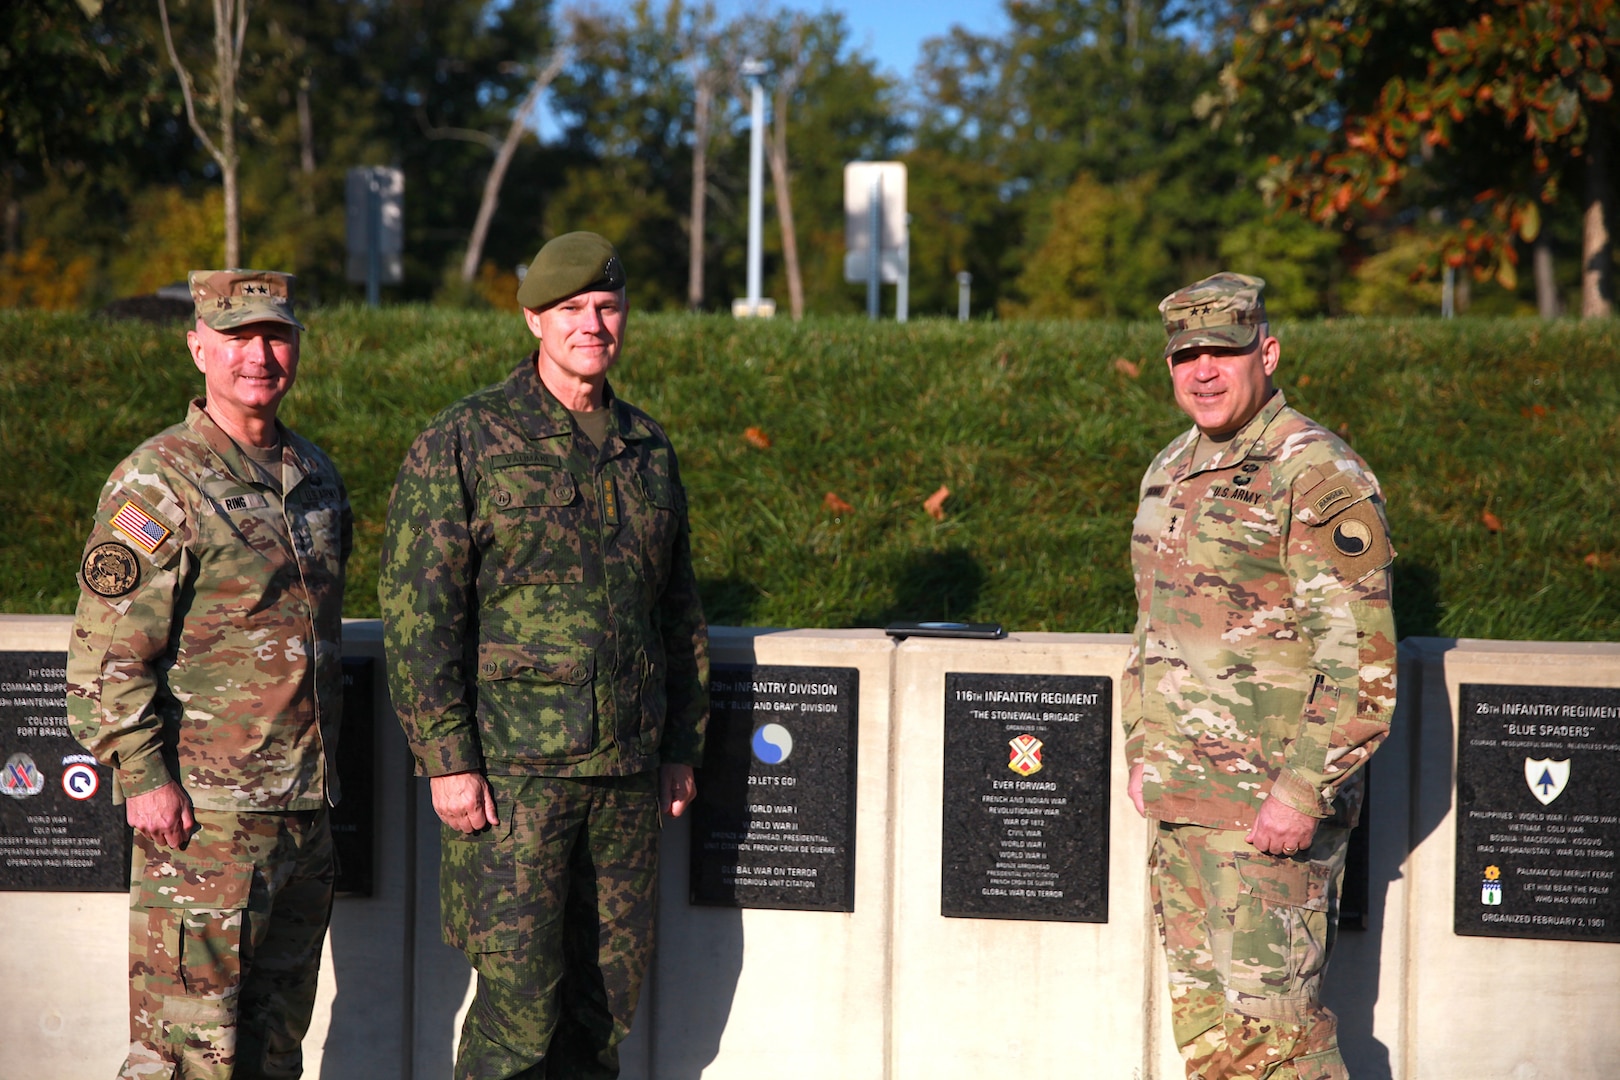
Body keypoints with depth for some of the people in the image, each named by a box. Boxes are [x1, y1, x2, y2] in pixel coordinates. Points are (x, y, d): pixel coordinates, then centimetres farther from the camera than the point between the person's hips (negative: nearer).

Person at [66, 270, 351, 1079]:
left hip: (306, 806, 7)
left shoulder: (315, 475, 13)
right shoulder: (156, 485, -10)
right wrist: (144, 777, -18)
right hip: (201, 810, -7)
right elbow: (106, 653, -13)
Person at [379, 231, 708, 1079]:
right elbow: (416, 612, -9)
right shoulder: (462, 443, -5)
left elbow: (679, 611, 20)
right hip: (510, 767, -5)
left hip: (625, 768, 6)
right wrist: (447, 759, -14)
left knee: (611, 986, 9)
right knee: (520, 996, -6)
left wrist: (681, 749, 15)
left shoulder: (648, 450, 13)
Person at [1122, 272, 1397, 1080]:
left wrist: (1301, 792, -21)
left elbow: (1364, 663, -18)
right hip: (1181, 800, 8)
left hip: (1272, 807, -8)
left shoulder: (1321, 477, -13)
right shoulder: (1170, 472, 14)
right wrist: (1142, 755, 18)